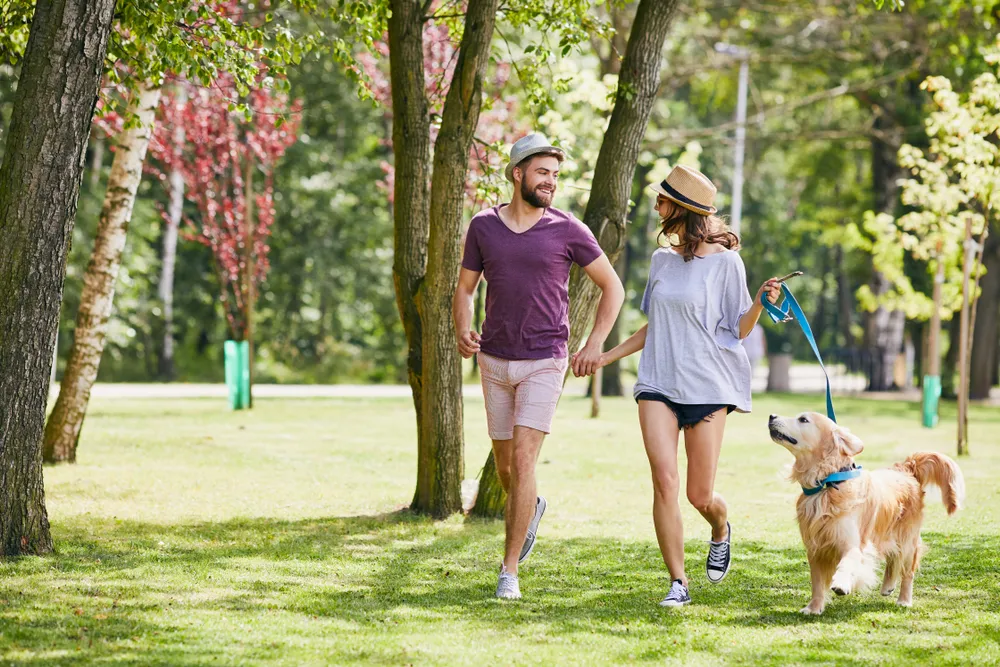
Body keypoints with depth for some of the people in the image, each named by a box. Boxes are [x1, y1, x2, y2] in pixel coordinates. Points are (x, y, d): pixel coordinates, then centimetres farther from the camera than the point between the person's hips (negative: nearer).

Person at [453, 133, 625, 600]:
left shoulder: (567, 230, -4)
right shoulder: (483, 227, 3)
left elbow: (612, 287, 3)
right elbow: (465, 289, 10)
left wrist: (595, 344, -7)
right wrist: (462, 333, -10)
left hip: (544, 363, -3)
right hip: (494, 361, 3)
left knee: (523, 460, -14)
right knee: (504, 464, 13)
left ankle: (509, 571, -9)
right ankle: (531, 509, 48)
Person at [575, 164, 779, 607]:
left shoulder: (724, 260, -3)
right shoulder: (661, 260, 12)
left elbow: (739, 329, -1)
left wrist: (761, 302, -19)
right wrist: (604, 357, 20)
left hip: (707, 386, -4)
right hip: (658, 383, 4)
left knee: (700, 495, 0)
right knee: (665, 482, -13)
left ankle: (720, 531, 37)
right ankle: (678, 583, -6)